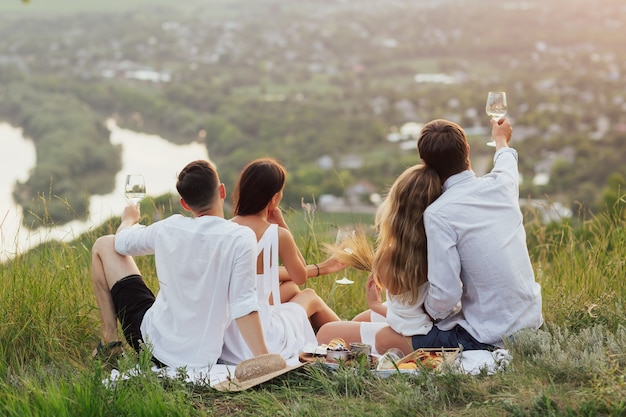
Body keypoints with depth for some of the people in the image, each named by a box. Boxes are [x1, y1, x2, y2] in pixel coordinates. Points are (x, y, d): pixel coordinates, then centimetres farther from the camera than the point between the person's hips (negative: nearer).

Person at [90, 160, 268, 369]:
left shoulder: (168, 228, -7)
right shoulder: (241, 238, -16)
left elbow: (121, 243, 13)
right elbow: (243, 307, -23)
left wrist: (129, 219, 35)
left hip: (154, 344, -1)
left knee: (104, 245, 15)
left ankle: (109, 342, 11)